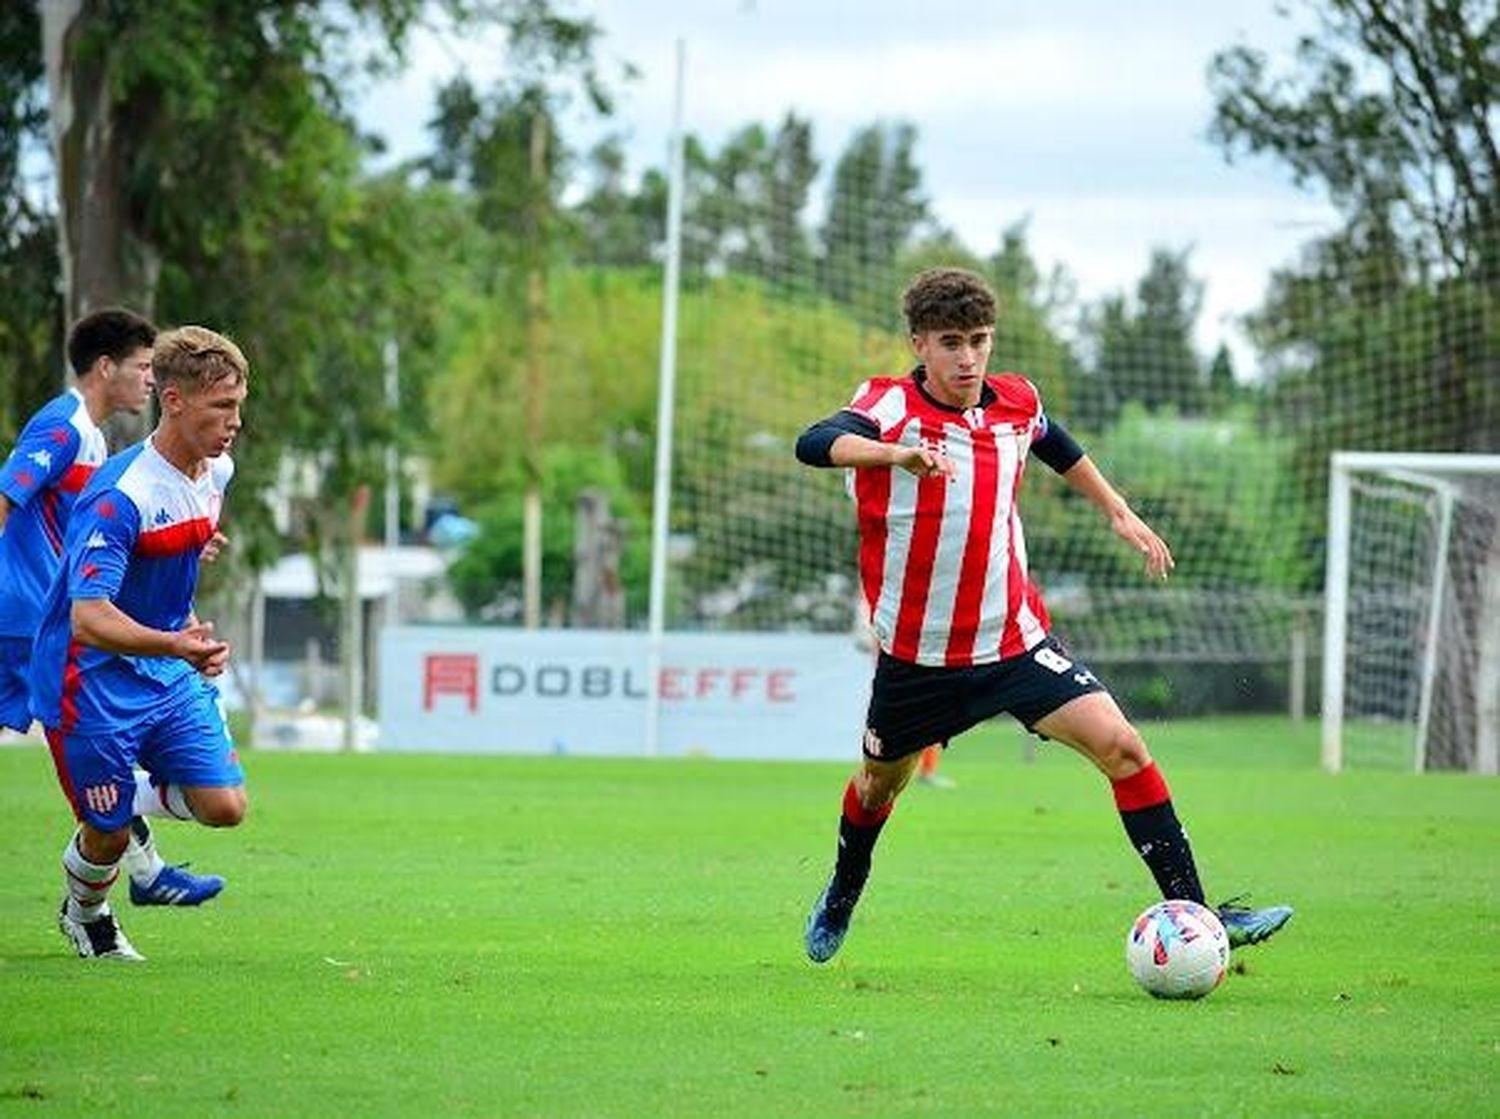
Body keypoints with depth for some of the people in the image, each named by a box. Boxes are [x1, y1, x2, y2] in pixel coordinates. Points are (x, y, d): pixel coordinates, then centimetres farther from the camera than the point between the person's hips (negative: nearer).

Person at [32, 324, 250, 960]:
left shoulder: (216, 472, -1)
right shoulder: (119, 496, -27)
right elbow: (88, 621, -34)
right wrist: (175, 646, -45)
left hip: (171, 675, 7)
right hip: (92, 685, -7)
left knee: (225, 805, -6)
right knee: (108, 835, 4)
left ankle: (140, 794, 25)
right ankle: (84, 913, 37)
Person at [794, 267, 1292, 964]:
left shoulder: (1015, 405, -1)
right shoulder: (890, 406, -16)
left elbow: (1059, 448, 25)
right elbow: (815, 444, -39)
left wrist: (1119, 513, 23)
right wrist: (895, 453, -55)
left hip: (1014, 639, 2)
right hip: (917, 652, -2)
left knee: (1119, 745, -15)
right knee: (879, 783, 19)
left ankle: (1191, 912, -14)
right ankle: (843, 894, 51)